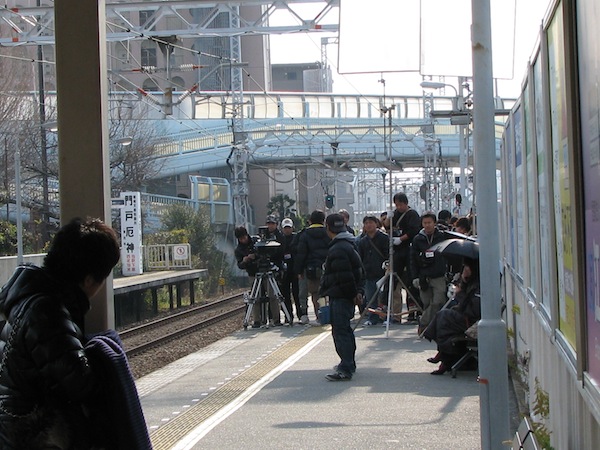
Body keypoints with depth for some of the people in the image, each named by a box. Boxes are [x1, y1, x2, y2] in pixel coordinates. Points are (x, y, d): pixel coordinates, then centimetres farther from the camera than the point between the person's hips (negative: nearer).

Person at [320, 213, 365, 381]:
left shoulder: (337, 250, -20)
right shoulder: (349, 245, 15)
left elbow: (345, 277, -23)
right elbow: (360, 271, 18)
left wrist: (353, 293, -11)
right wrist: (359, 291, 10)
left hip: (339, 297, -11)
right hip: (347, 296, 11)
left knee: (340, 331, -10)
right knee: (345, 329, 20)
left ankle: (345, 370, -13)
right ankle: (348, 363, 31)